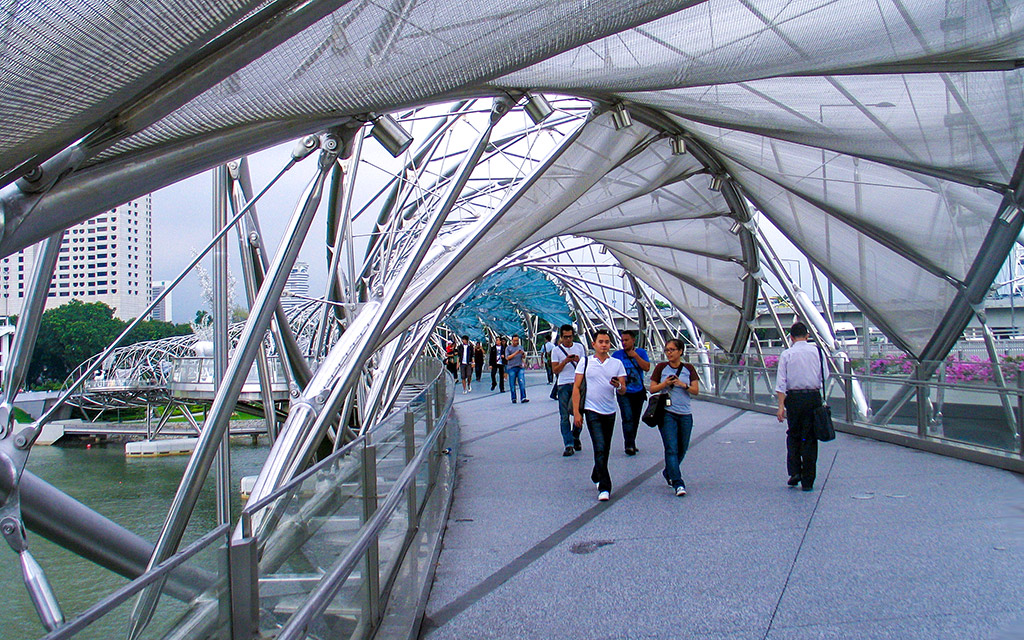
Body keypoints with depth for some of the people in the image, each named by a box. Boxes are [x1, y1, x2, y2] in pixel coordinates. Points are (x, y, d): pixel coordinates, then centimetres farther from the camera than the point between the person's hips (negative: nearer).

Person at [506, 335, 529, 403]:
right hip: (512, 368, -2)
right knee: (512, 384, 1)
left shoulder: (520, 347, 15)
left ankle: (523, 398, -14)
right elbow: (507, 358, -4)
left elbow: (524, 357, 13)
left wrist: (523, 353, -10)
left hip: (520, 367, 2)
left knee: (522, 383, -9)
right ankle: (513, 398, 8)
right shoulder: (508, 348, 6)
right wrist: (515, 353, -13)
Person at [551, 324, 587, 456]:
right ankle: (568, 445, -1)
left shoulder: (579, 347, 11)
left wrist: (578, 361, -8)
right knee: (564, 416, -3)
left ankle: (575, 436, 20)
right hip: (563, 385, 0)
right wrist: (565, 361, -13)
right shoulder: (556, 350, 6)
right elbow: (555, 370, 1)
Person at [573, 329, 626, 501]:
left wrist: (618, 386, -19)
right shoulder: (585, 362, 1)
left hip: (610, 412, 4)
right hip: (592, 411, -3)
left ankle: (597, 477, 38)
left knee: (605, 449, 14)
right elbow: (576, 387, 0)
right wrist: (576, 412, -8)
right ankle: (604, 488, -11)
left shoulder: (617, 363, 7)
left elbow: (623, 390, 6)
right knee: (600, 448, -13)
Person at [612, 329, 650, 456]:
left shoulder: (641, 352, 4)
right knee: (627, 418, -16)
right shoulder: (617, 355, 0)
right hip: (624, 393, -2)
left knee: (635, 420, 11)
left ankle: (631, 444, 25)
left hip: (638, 392, 2)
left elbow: (647, 368, -9)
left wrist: (635, 355, -13)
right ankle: (629, 445, -15)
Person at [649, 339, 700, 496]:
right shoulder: (661, 368, 3)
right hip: (667, 413, -3)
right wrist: (665, 384, -13)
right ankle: (678, 483, -13)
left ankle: (668, 473, 35)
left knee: (682, 449, 11)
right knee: (671, 448, -12)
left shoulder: (688, 368, 7)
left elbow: (696, 390, 3)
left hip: (685, 414, 3)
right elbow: (652, 389, 4)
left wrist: (683, 385, -14)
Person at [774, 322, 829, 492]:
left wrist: (781, 406, -7)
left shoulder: (786, 354, -1)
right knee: (809, 439, 5)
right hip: (814, 397, 1)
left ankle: (794, 471, 6)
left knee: (793, 435, 17)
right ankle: (807, 481, 7)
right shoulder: (818, 352, 2)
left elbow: (781, 382, -6)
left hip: (793, 398, -1)